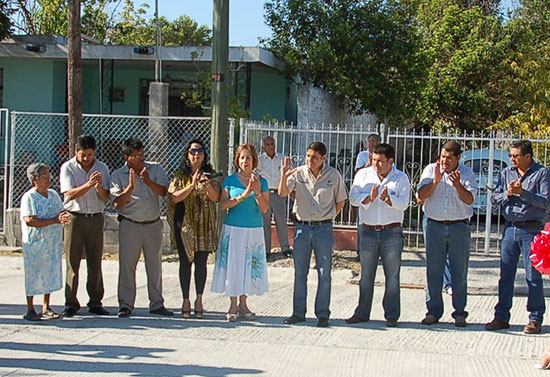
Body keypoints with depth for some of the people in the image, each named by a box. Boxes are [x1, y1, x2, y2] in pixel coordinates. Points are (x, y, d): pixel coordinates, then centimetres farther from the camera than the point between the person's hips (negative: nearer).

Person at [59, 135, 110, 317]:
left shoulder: (102, 168, 7)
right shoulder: (67, 168, -1)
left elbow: (105, 198, 2)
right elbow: (71, 194, -13)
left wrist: (99, 187, -19)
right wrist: (88, 185, -28)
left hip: (96, 218, 2)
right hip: (75, 218, -2)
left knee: (95, 262, 4)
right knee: (72, 262, -2)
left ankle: (95, 302, 10)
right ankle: (71, 304, 3)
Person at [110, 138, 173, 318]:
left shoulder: (156, 169, 4)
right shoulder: (118, 176, -1)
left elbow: (163, 192, -7)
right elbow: (117, 203, -9)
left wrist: (149, 181, -23)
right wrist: (130, 187, -22)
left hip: (154, 224, 2)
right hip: (130, 226, -2)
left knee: (155, 265, 8)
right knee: (127, 265, -1)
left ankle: (156, 303, 16)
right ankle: (125, 304, 7)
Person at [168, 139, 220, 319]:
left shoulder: (209, 174, 7)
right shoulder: (180, 175, 3)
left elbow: (215, 198, -1)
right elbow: (174, 197, -8)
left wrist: (208, 185, -19)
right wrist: (192, 185, -18)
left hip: (205, 225, 1)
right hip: (185, 223, -1)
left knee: (201, 262, 0)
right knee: (185, 262, 3)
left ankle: (199, 299, 8)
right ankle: (186, 300, 10)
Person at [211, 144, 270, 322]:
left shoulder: (261, 182, 5)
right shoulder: (230, 180, 2)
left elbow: (264, 209, 0)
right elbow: (223, 205, -7)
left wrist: (257, 192, -16)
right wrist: (243, 195, -18)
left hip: (254, 230, 1)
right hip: (233, 228, -1)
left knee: (250, 265, 3)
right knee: (233, 265, 0)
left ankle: (243, 304, 14)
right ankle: (233, 306, 8)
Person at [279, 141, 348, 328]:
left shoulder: (334, 175, -2)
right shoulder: (298, 173, -1)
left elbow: (340, 201, 9)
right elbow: (282, 193, -12)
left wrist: (327, 217, 3)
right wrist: (284, 176, -28)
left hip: (324, 229, -1)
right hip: (302, 227, 1)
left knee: (324, 274, 1)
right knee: (300, 272, 7)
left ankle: (323, 314, 11)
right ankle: (298, 313, 17)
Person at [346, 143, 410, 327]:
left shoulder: (401, 178, 1)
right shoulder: (363, 174, 6)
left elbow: (403, 203, -10)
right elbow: (353, 197, -3)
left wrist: (388, 199, -27)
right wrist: (369, 198, -20)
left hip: (392, 231, -2)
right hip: (368, 231, 2)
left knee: (392, 275, 2)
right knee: (366, 274, 7)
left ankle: (392, 315, 10)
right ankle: (362, 313, 16)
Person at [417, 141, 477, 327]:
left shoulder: (467, 173, 1)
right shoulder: (431, 170, 4)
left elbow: (469, 200, -10)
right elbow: (421, 195, -4)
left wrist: (457, 185, -25)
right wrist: (435, 182, -19)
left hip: (459, 227, -1)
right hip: (435, 226, 1)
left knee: (460, 272, 3)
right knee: (433, 270, 4)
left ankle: (460, 313, 12)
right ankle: (433, 311, 13)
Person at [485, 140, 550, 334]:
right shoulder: (506, 173, 10)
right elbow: (494, 199, 7)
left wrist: (523, 192, -19)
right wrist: (508, 194, -11)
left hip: (532, 230, -4)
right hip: (510, 228, 4)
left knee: (533, 276, 0)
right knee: (506, 275, 7)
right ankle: (502, 316, 14)